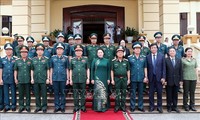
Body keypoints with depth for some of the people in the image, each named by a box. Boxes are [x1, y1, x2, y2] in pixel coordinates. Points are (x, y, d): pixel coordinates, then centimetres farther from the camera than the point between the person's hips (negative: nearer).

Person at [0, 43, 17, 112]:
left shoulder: (15, 59, 2)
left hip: (12, 79, -1)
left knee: (13, 93, 5)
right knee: (6, 93, 6)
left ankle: (13, 105, 14)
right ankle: (7, 106, 14)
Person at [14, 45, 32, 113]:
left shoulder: (30, 61, 5)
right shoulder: (17, 61, 8)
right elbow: (15, 70, 12)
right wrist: (15, 78, 4)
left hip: (28, 80, -1)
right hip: (20, 80, 1)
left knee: (28, 94, 5)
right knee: (21, 94, 6)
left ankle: (28, 107, 14)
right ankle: (21, 107, 16)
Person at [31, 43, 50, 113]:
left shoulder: (46, 59, 4)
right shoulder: (33, 60, 9)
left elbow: (48, 70, 4)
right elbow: (32, 70, 10)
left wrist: (48, 78, -2)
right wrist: (32, 78, 3)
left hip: (43, 79, -2)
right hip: (35, 80, 2)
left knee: (44, 94, 2)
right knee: (37, 94, 8)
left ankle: (44, 107, 11)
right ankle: (38, 107, 19)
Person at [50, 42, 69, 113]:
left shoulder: (65, 58, 3)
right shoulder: (53, 58, 6)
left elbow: (67, 69, 5)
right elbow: (51, 69, 9)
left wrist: (67, 79, 2)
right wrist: (50, 79, 6)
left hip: (63, 78, -1)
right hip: (55, 78, 1)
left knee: (62, 93, 5)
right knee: (56, 93, 7)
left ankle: (62, 107, 14)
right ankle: (57, 107, 15)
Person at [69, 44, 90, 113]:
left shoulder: (85, 59, 6)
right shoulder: (72, 60, 8)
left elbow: (88, 69, 6)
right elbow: (71, 70, 10)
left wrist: (88, 78, -1)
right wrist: (70, 79, 5)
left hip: (83, 79, -1)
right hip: (75, 80, 1)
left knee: (83, 94, 4)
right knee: (75, 94, 6)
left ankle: (83, 106, 13)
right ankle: (76, 107, 15)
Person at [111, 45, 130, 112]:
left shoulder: (126, 61, 5)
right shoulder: (113, 61, 1)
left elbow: (128, 71, 7)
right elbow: (112, 71, 2)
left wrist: (128, 79, 4)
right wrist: (112, 79, -2)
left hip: (124, 79, 2)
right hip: (117, 79, -1)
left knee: (124, 93, 7)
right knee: (117, 93, 2)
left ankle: (123, 106, 16)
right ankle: (117, 106, 10)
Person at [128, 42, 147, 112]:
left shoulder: (143, 58, 6)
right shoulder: (130, 58, 1)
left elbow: (145, 68, 8)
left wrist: (146, 77, 2)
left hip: (141, 78, 2)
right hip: (133, 78, -2)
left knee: (141, 93, 9)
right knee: (133, 93, 4)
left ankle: (140, 107, 18)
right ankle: (132, 107, 12)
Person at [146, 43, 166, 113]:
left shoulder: (161, 56, 2)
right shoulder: (147, 57, 3)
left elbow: (164, 67, 1)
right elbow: (147, 68, 4)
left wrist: (163, 77, -6)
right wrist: (147, 77, -2)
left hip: (159, 77, 0)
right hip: (151, 77, 0)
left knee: (159, 93, 5)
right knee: (151, 93, 6)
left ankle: (159, 107, 14)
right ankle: (151, 106, 16)